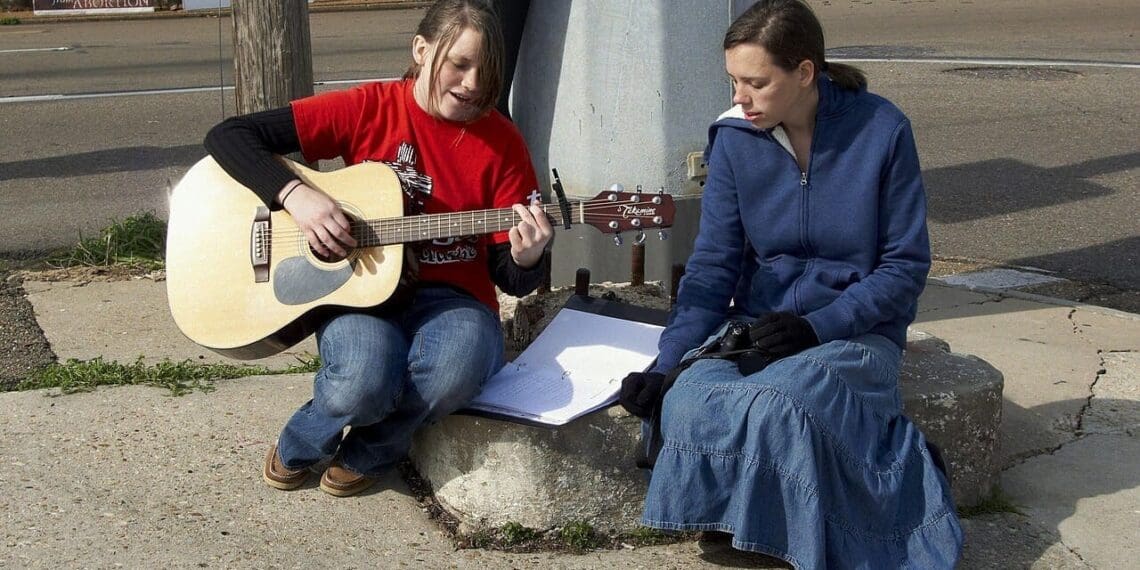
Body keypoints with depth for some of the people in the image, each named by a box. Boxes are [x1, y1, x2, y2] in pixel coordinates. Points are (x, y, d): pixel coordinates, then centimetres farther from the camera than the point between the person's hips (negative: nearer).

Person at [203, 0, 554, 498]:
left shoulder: (502, 143, -1)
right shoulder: (368, 108, -4)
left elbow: (511, 277, 0)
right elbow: (228, 135, -5)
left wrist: (527, 258, -24)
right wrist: (295, 193, -20)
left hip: (451, 298, 1)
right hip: (363, 288, -1)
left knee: (456, 369, -36)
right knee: (363, 381, -35)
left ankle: (366, 451, -1)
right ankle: (301, 445, 5)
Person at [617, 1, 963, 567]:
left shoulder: (880, 130, -9)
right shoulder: (734, 139, -1)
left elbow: (906, 265, -6)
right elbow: (712, 267, -2)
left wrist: (818, 326, -18)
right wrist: (666, 365, -15)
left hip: (855, 330, -3)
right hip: (754, 326, 3)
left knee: (772, 409, -34)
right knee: (687, 404, -29)